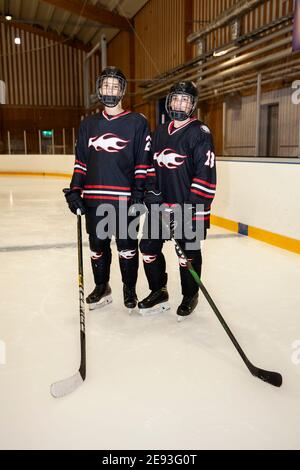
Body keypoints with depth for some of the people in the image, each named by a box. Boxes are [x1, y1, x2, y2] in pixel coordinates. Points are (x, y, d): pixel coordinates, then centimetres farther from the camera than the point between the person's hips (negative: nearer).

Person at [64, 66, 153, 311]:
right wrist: (74, 191, 5)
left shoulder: (138, 122, 0)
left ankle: (129, 289, 26)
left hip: (125, 198, -4)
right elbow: (81, 161, 13)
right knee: (98, 245, 13)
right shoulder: (88, 124, 12)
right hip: (94, 198, 4)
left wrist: (139, 194, -11)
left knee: (127, 246, 7)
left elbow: (144, 162, -4)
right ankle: (101, 287, 30)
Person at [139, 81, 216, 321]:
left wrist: (192, 207, -20)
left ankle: (190, 296, 27)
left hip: (190, 207, -6)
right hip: (160, 204, 6)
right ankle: (159, 292, 26)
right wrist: (151, 196, 7)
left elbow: (205, 174, -16)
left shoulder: (200, 133, -9)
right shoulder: (160, 132, 12)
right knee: (149, 247, 8)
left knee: (188, 254, 7)